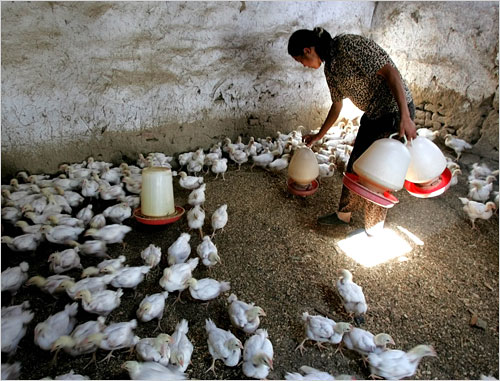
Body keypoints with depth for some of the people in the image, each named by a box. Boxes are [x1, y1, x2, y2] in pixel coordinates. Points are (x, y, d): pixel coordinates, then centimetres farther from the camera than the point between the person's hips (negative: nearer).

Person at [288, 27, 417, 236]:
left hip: (395, 112, -9)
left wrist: (405, 116, -31)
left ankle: (374, 232, 22)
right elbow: (337, 105, 20)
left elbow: (390, 72, -25)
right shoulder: (330, 69, 7)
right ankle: (344, 215, 36)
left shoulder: (350, 45, -19)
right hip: (373, 116, 9)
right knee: (354, 167, 16)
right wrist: (319, 136, 27)